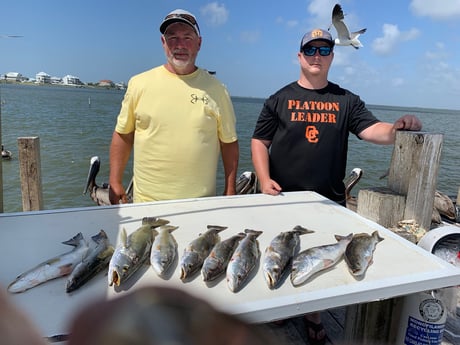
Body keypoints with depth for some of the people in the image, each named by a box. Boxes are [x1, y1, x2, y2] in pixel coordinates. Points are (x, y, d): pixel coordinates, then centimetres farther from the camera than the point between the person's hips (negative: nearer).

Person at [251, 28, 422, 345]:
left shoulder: (347, 100, 5)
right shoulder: (280, 98, 1)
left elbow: (373, 131, -6)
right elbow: (259, 141, 0)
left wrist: (396, 128, -27)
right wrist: (264, 179, -13)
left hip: (329, 200, 1)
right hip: (284, 197, -1)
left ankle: (314, 317, 38)